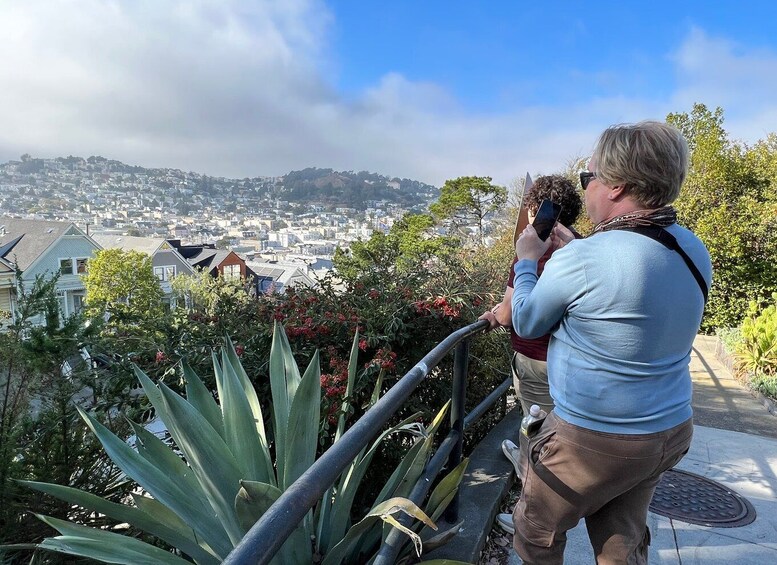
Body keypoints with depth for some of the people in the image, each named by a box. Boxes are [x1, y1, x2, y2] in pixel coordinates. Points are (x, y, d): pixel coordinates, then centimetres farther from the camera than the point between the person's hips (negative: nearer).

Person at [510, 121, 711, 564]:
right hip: (671, 432, 7)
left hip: (593, 440, -7)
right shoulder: (694, 251, -4)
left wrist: (527, 261, 4)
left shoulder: (581, 260, -27)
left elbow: (526, 323, -9)